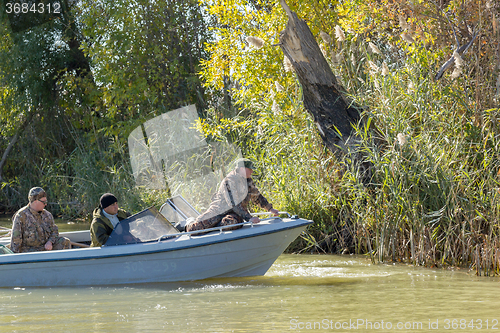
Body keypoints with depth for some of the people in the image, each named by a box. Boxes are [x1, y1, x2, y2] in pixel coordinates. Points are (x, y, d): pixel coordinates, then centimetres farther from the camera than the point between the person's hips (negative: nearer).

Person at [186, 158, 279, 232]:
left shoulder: (248, 181, 6)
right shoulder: (229, 181, -18)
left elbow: (257, 197, 24)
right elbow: (234, 204, -26)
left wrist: (270, 209, 18)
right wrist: (249, 218, -31)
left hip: (234, 213, 5)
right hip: (218, 210, -5)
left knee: (234, 222, -35)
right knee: (194, 228, -21)